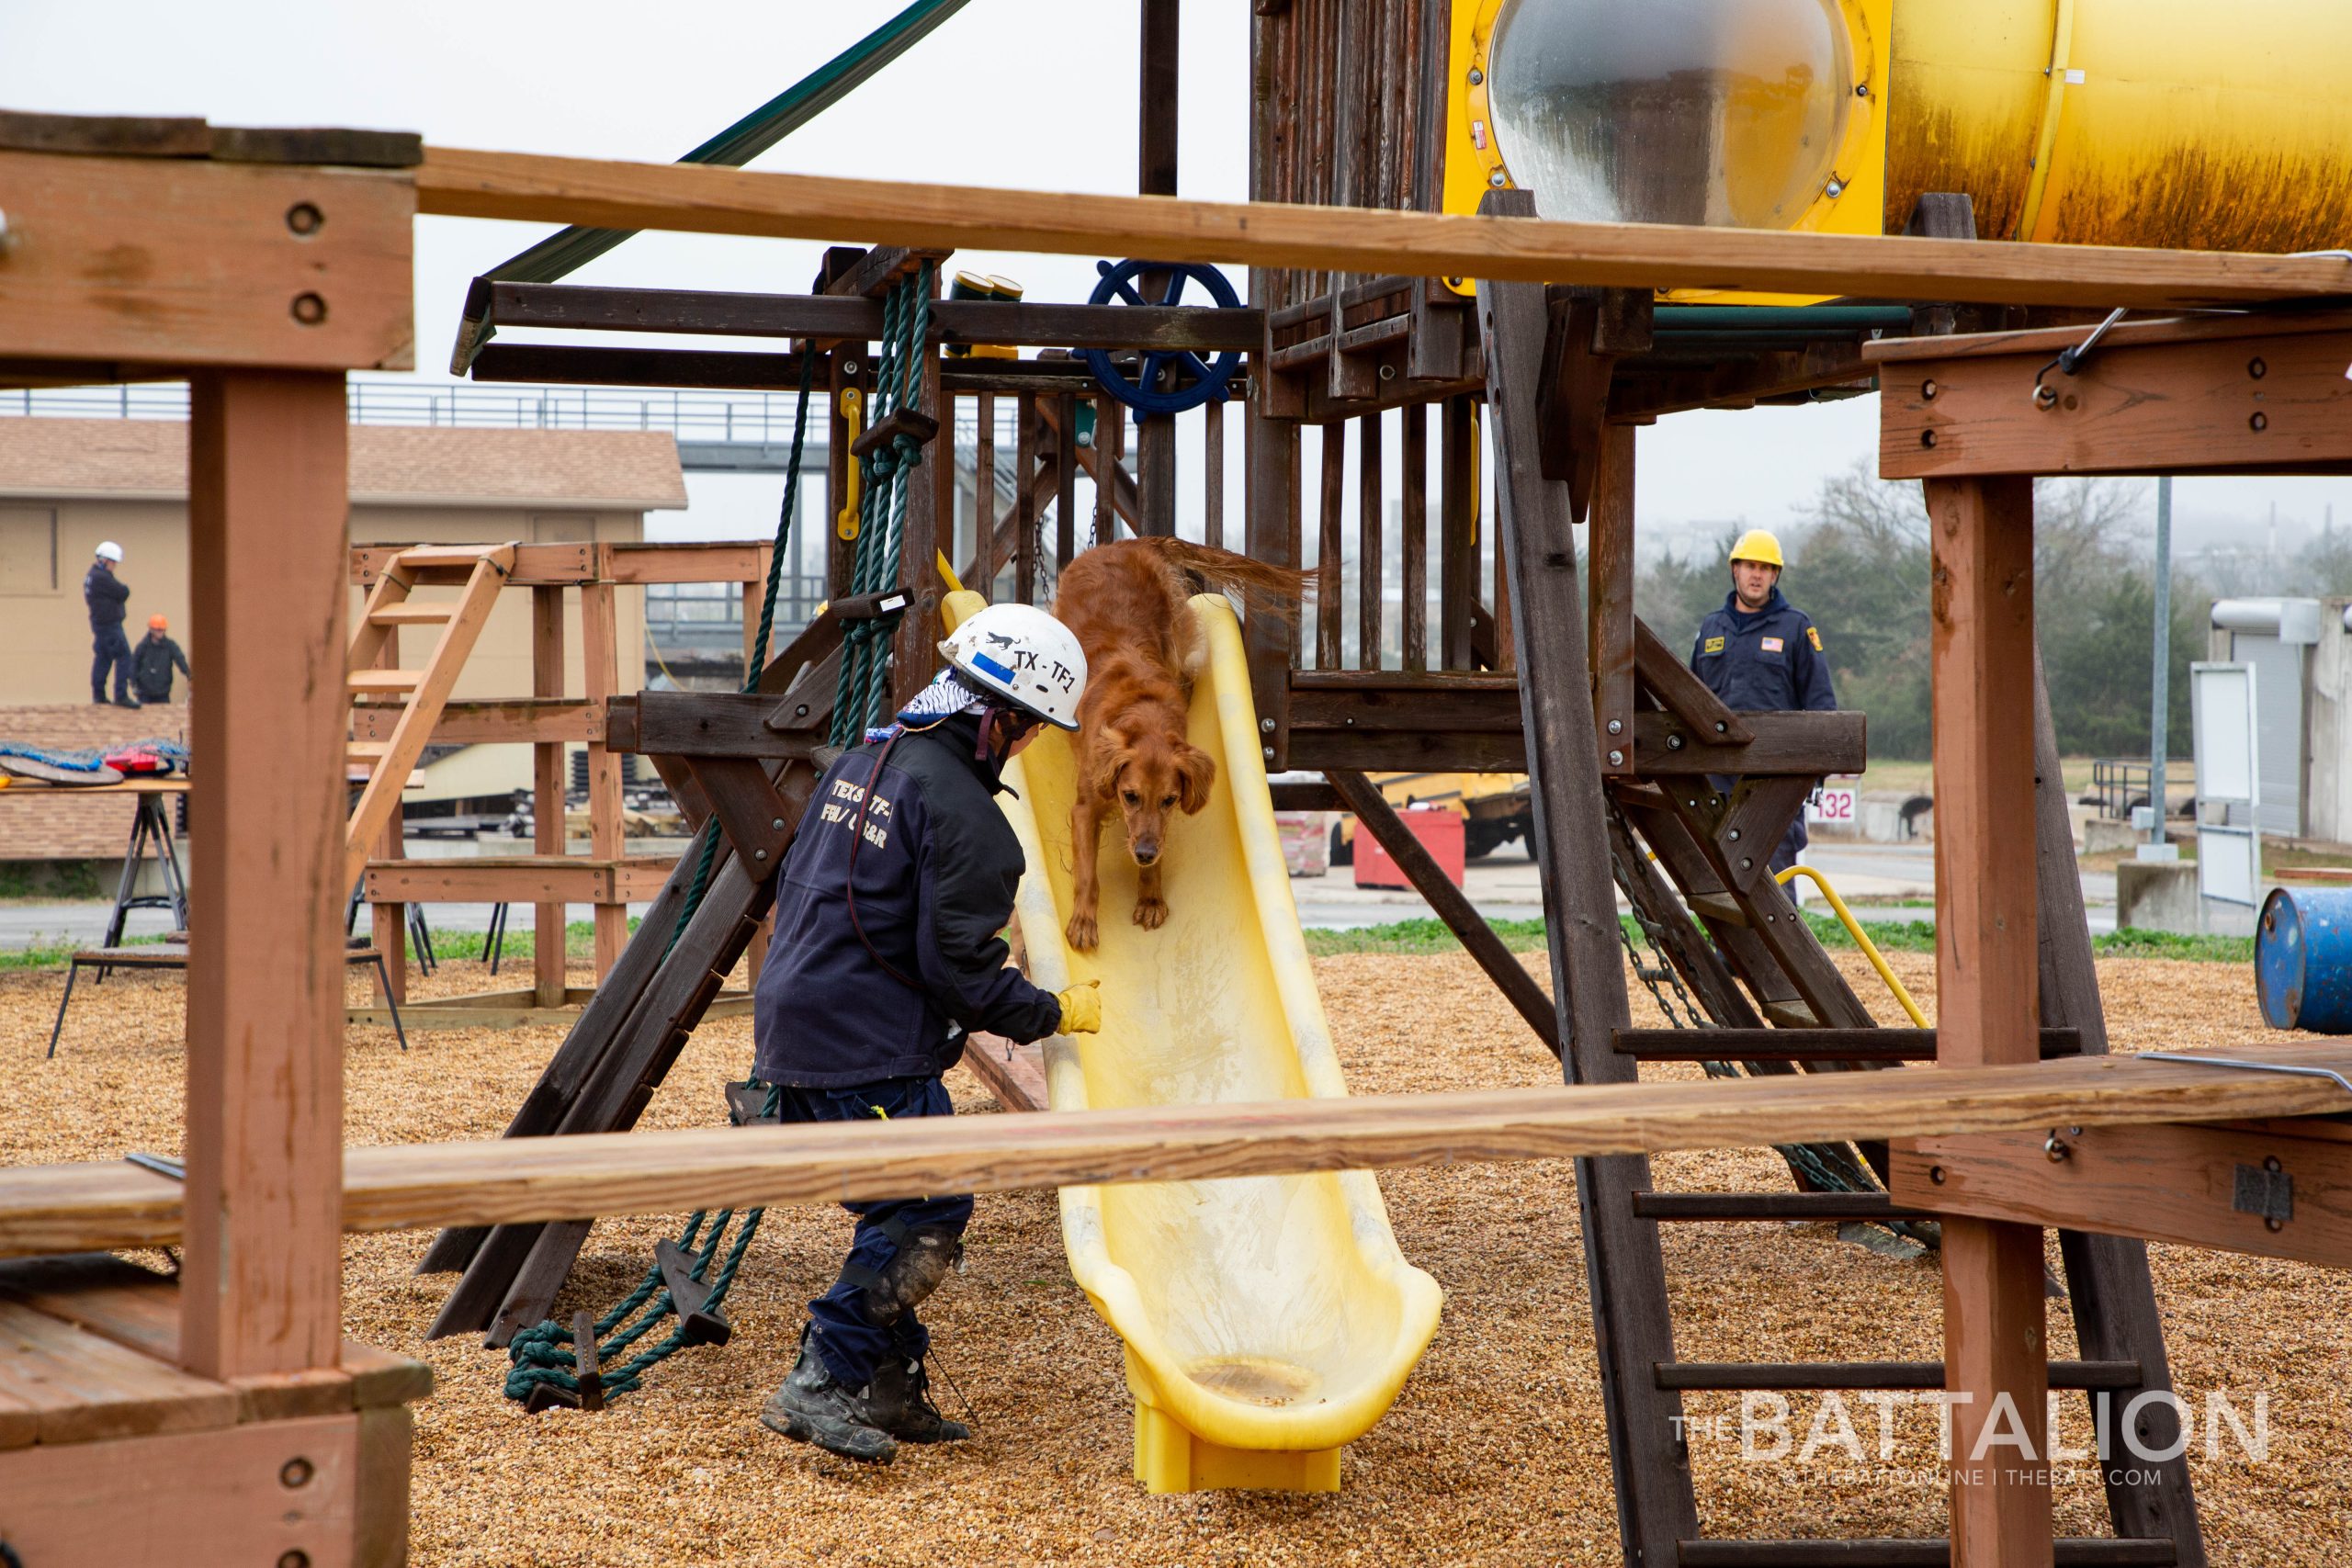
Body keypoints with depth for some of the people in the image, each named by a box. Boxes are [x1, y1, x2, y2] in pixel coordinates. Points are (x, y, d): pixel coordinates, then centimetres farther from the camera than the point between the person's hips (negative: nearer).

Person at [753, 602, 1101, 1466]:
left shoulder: (860, 761, 13)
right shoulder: (962, 812, -15)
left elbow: (795, 887, 20)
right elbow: (960, 967, -17)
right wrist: (1055, 1014, -3)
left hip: (797, 1022, 10)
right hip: (870, 1048, -10)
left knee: (904, 1209, 16)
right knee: (927, 1217, -5)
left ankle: (891, 1387, 19)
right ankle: (818, 1386, -8)